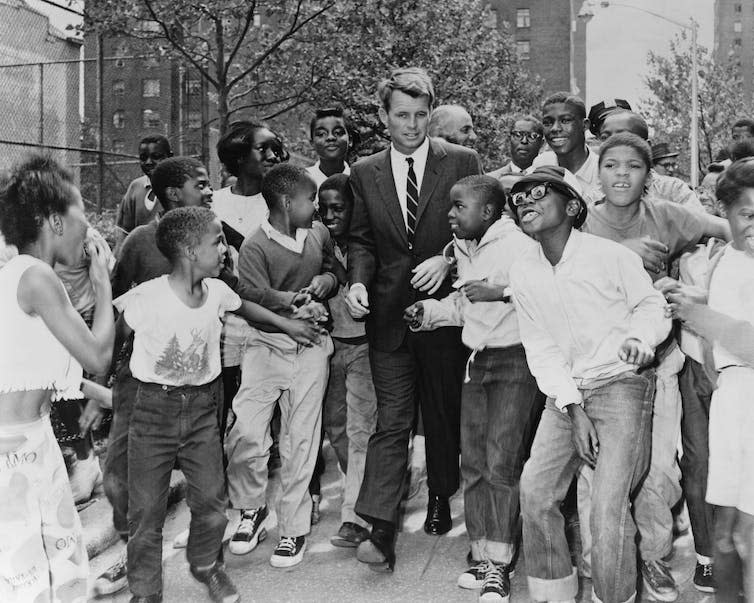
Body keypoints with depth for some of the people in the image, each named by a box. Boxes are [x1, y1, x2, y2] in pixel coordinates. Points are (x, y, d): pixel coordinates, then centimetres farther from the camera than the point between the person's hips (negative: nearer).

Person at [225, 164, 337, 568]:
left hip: (310, 348, 3)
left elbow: (336, 270, 22)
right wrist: (293, 301, -32)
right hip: (266, 344, -3)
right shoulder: (255, 247, -8)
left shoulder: (319, 233, 7)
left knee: (301, 439, 5)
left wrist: (327, 279, 1)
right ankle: (252, 510, 18)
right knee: (245, 433, -9)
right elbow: (254, 296, -19)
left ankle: (294, 528, 19)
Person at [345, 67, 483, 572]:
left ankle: (441, 500, 35)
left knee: (444, 413, 14)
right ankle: (381, 530, -4)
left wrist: (446, 260, -15)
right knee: (391, 420, -2)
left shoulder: (463, 162, -1)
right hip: (388, 313, 1)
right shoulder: (365, 173, 6)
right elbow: (362, 239, 9)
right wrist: (358, 281, -9)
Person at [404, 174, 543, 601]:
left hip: (517, 361, -8)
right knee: (473, 463, 8)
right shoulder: (464, 250, 15)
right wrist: (431, 311, 11)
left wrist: (502, 291, -27)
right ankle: (483, 557, 18)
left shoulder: (519, 245, -13)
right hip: (478, 360, 8)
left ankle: (500, 566, 1)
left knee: (503, 464, -9)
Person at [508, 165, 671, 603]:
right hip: (566, 393, 5)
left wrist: (640, 338, -24)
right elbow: (541, 347, 3)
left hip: (621, 386, -5)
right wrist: (572, 409, -6)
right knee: (535, 489, -1)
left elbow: (652, 304, -1)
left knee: (609, 508, -12)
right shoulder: (524, 272, 2)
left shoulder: (611, 255, -13)